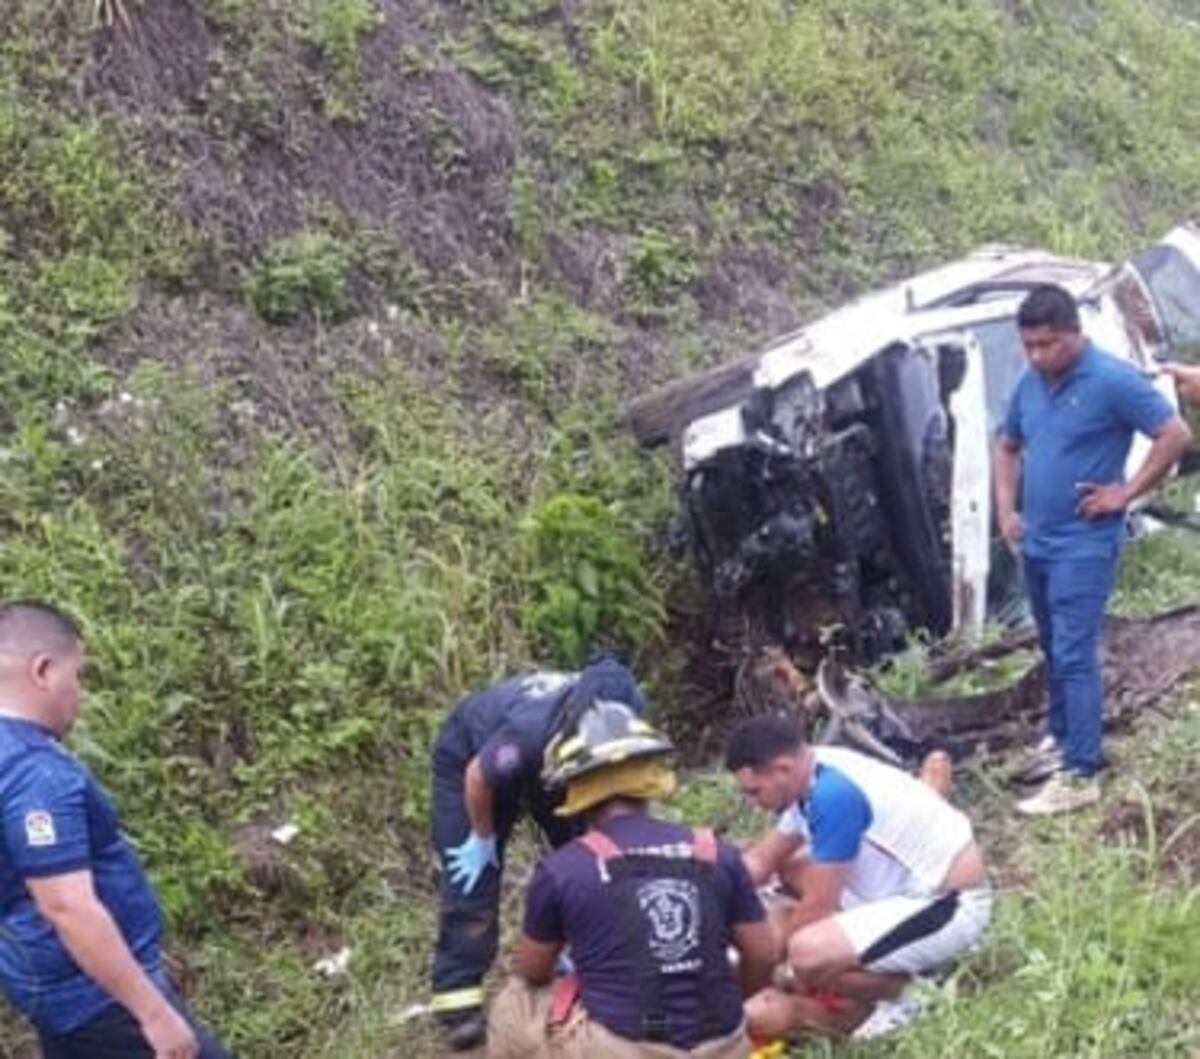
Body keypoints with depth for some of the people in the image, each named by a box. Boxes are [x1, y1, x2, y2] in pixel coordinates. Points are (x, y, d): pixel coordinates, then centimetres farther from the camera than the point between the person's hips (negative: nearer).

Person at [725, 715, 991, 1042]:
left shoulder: (833, 795, -26)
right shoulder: (816, 773, 3)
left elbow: (818, 906, -19)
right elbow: (761, 861, 12)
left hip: (951, 906, -10)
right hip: (917, 885, 10)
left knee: (808, 953, -28)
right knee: (791, 867, 16)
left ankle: (904, 993, -1)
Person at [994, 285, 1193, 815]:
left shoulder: (1113, 380, -15)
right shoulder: (1030, 385, 7)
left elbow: (1176, 435, -15)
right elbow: (1007, 447, 21)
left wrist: (1126, 492, -14)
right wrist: (1006, 509, 9)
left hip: (1084, 546, -7)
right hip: (1036, 543, 7)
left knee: (1074, 657, -10)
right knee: (1054, 651, 19)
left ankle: (1080, 775, -8)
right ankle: (1061, 736, 35)